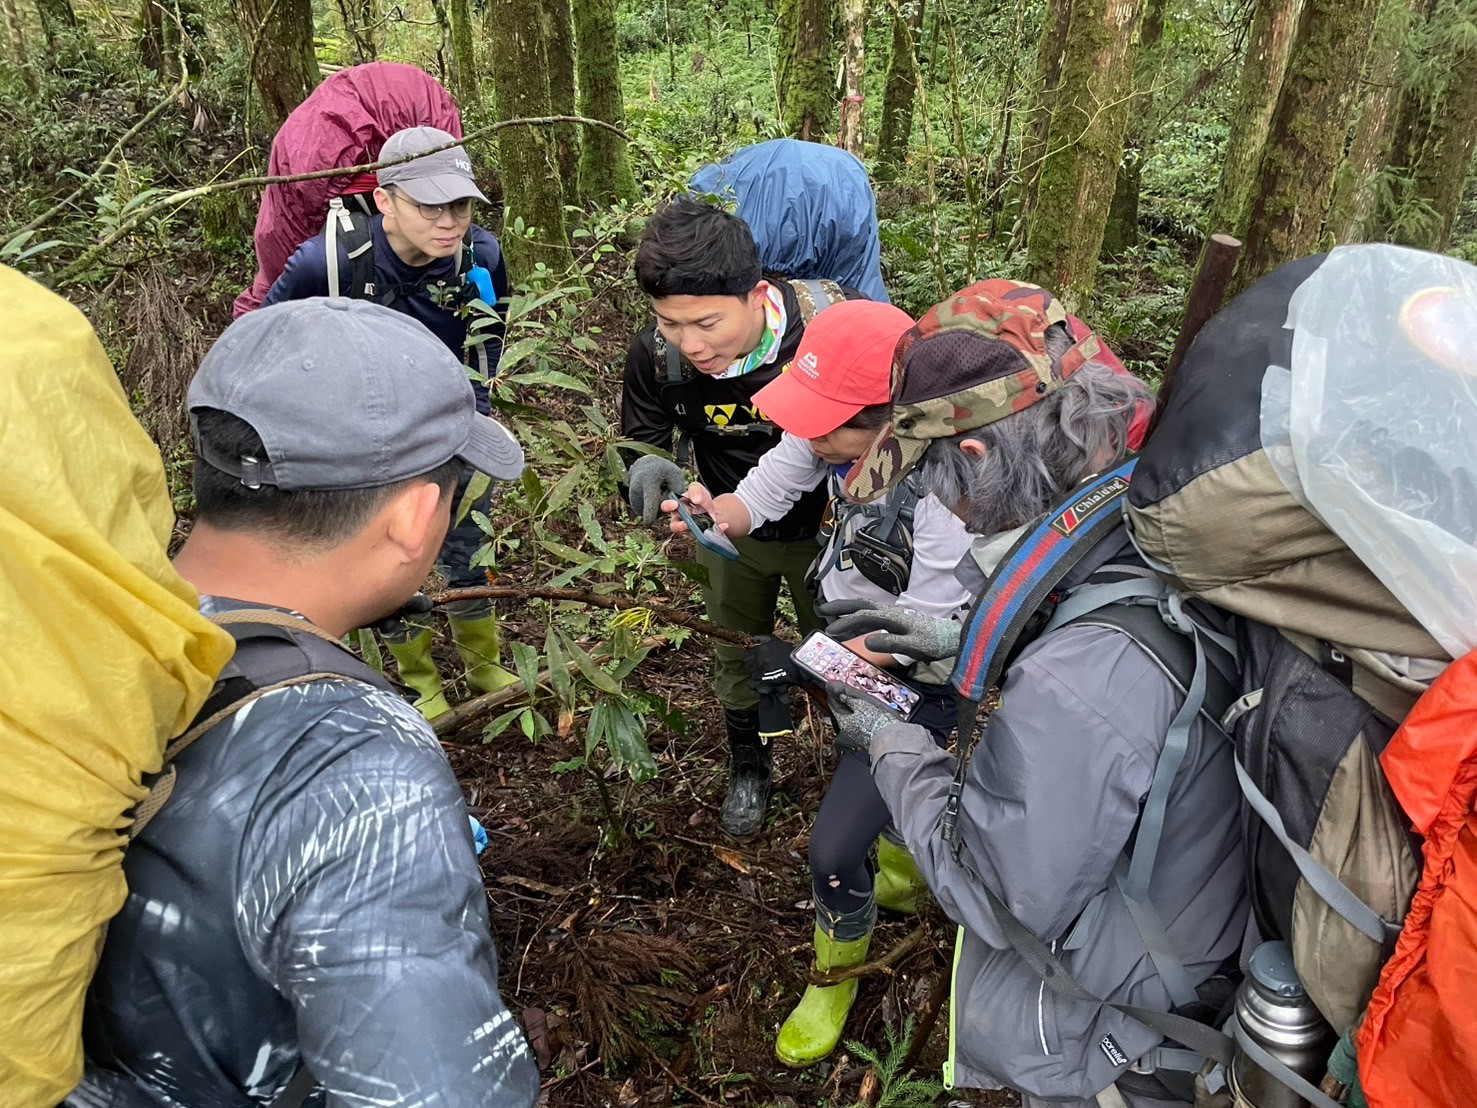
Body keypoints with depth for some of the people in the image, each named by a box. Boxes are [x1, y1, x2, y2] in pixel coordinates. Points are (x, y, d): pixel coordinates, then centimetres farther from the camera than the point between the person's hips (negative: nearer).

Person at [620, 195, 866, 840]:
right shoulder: (655, 355, -29)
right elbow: (642, 442, -12)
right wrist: (650, 471, -36)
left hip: (825, 532, -2)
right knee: (738, 654, 25)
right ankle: (747, 764, 54)